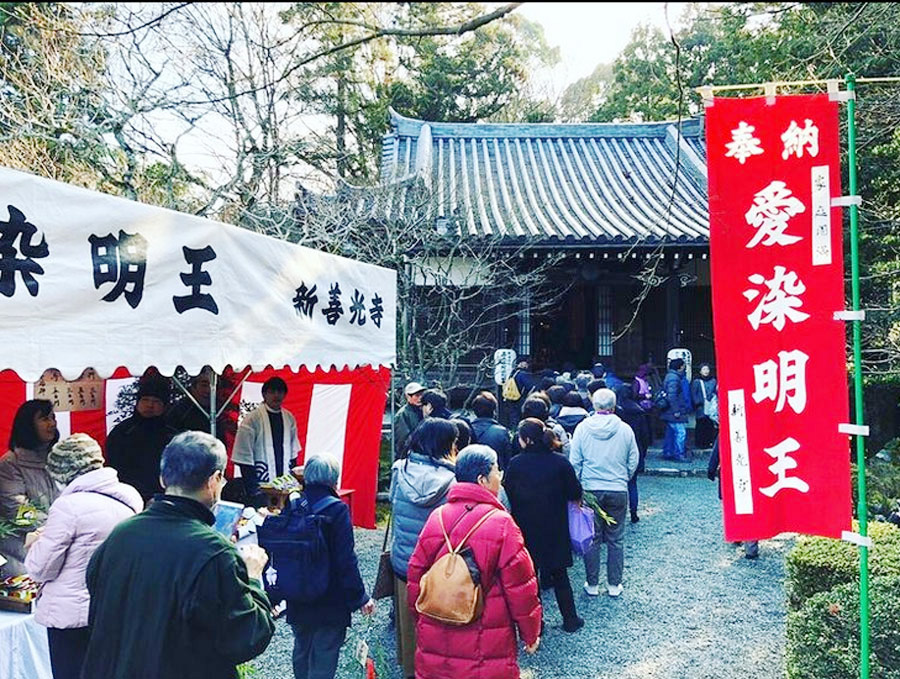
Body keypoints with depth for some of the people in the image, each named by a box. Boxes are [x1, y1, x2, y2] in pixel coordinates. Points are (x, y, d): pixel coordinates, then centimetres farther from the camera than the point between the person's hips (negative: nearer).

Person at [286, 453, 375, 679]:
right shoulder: (337, 510, -19)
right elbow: (346, 560, -19)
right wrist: (359, 597, -9)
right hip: (330, 602, -6)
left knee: (302, 651, 24)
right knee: (323, 659, 5)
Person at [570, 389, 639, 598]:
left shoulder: (582, 428, -5)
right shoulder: (625, 429, -4)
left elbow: (575, 462, -2)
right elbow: (633, 462, 5)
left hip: (591, 490, 0)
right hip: (618, 491, 0)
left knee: (592, 538, 9)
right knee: (616, 539, 11)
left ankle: (592, 584, 16)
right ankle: (614, 585, 18)